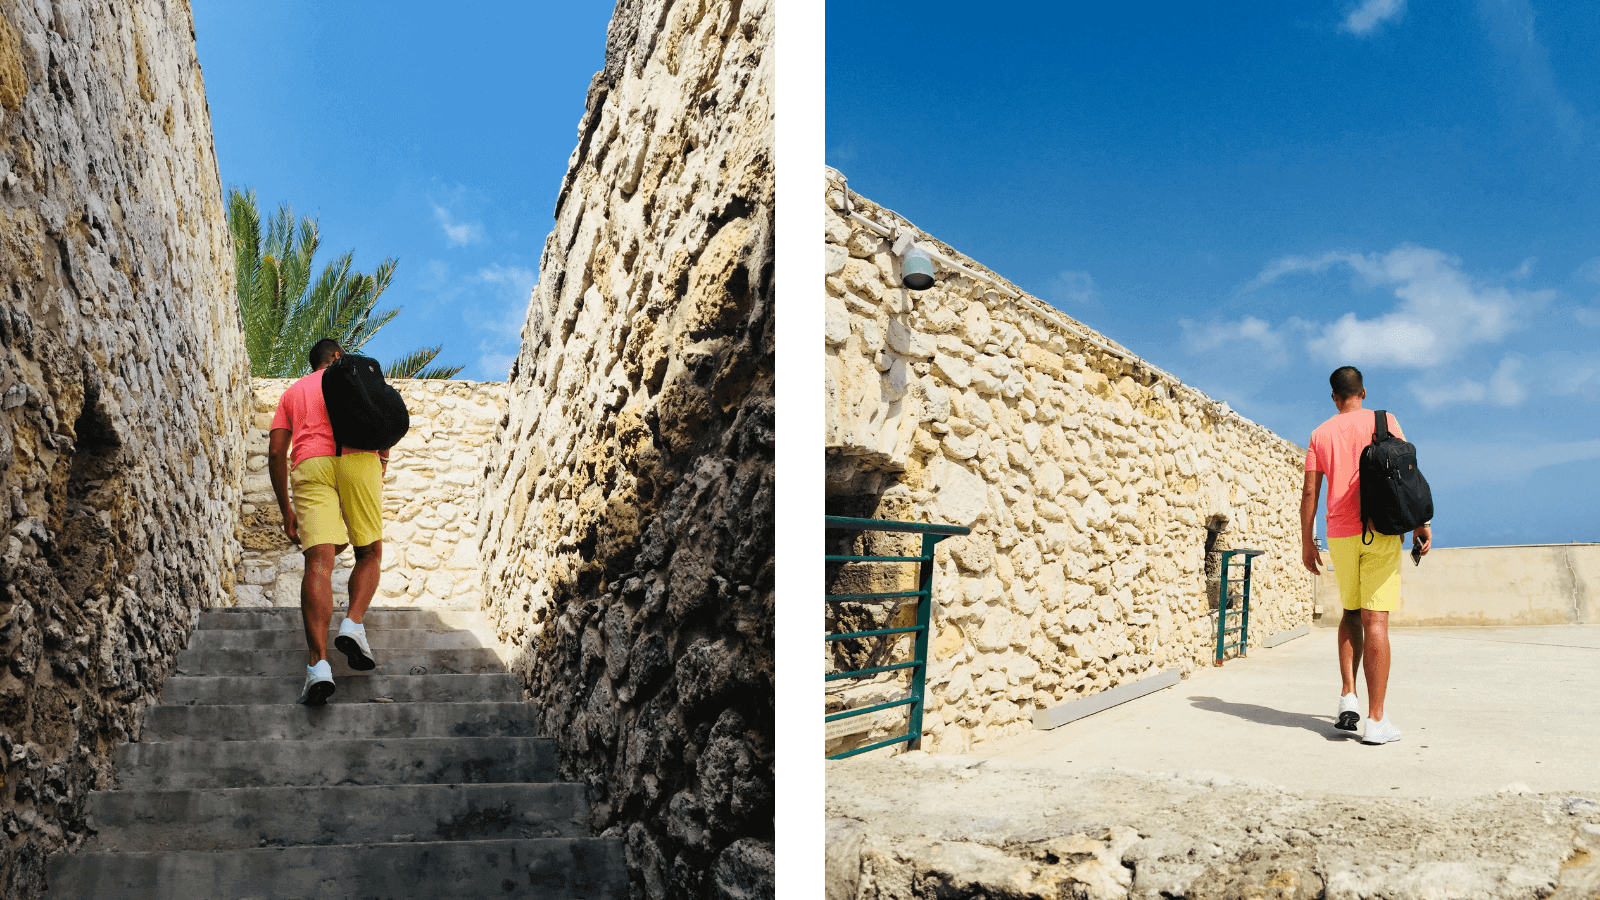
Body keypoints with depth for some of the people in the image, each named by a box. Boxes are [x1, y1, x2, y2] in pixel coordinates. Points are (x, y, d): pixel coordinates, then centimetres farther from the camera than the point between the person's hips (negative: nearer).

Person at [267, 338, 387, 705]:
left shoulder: (292, 392, 32)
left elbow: (275, 452, 20)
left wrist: (286, 510, 22)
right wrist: (383, 456, 19)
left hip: (309, 466, 1)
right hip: (358, 458, -1)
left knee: (319, 561, -14)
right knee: (370, 553, 14)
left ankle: (318, 664, -28)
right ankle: (353, 624, -12)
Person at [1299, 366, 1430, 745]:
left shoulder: (1320, 434, 10)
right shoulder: (1383, 421, 5)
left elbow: (1310, 491, 7)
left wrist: (1307, 542, 11)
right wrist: (1420, 523, -3)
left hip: (1339, 535, 3)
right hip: (1380, 531, -2)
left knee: (1351, 613, 20)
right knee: (1375, 620, -5)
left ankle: (1348, 696, 5)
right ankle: (1376, 720, -6)